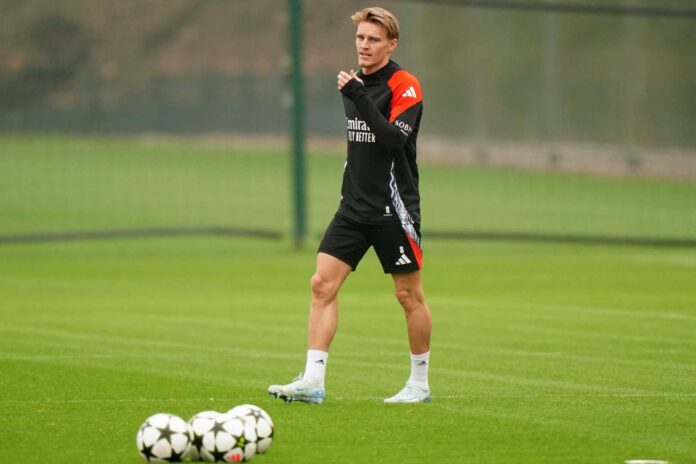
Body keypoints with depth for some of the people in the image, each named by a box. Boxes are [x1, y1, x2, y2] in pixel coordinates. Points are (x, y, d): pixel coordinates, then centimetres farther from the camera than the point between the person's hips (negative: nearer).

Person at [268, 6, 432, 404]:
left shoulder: (405, 85, -11)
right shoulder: (357, 82, 12)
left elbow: (394, 140, -25)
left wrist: (359, 97, -28)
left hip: (394, 207, -7)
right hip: (355, 205, 7)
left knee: (409, 295, 3)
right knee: (323, 284, -6)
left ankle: (420, 383, 17)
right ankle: (313, 381, -8)